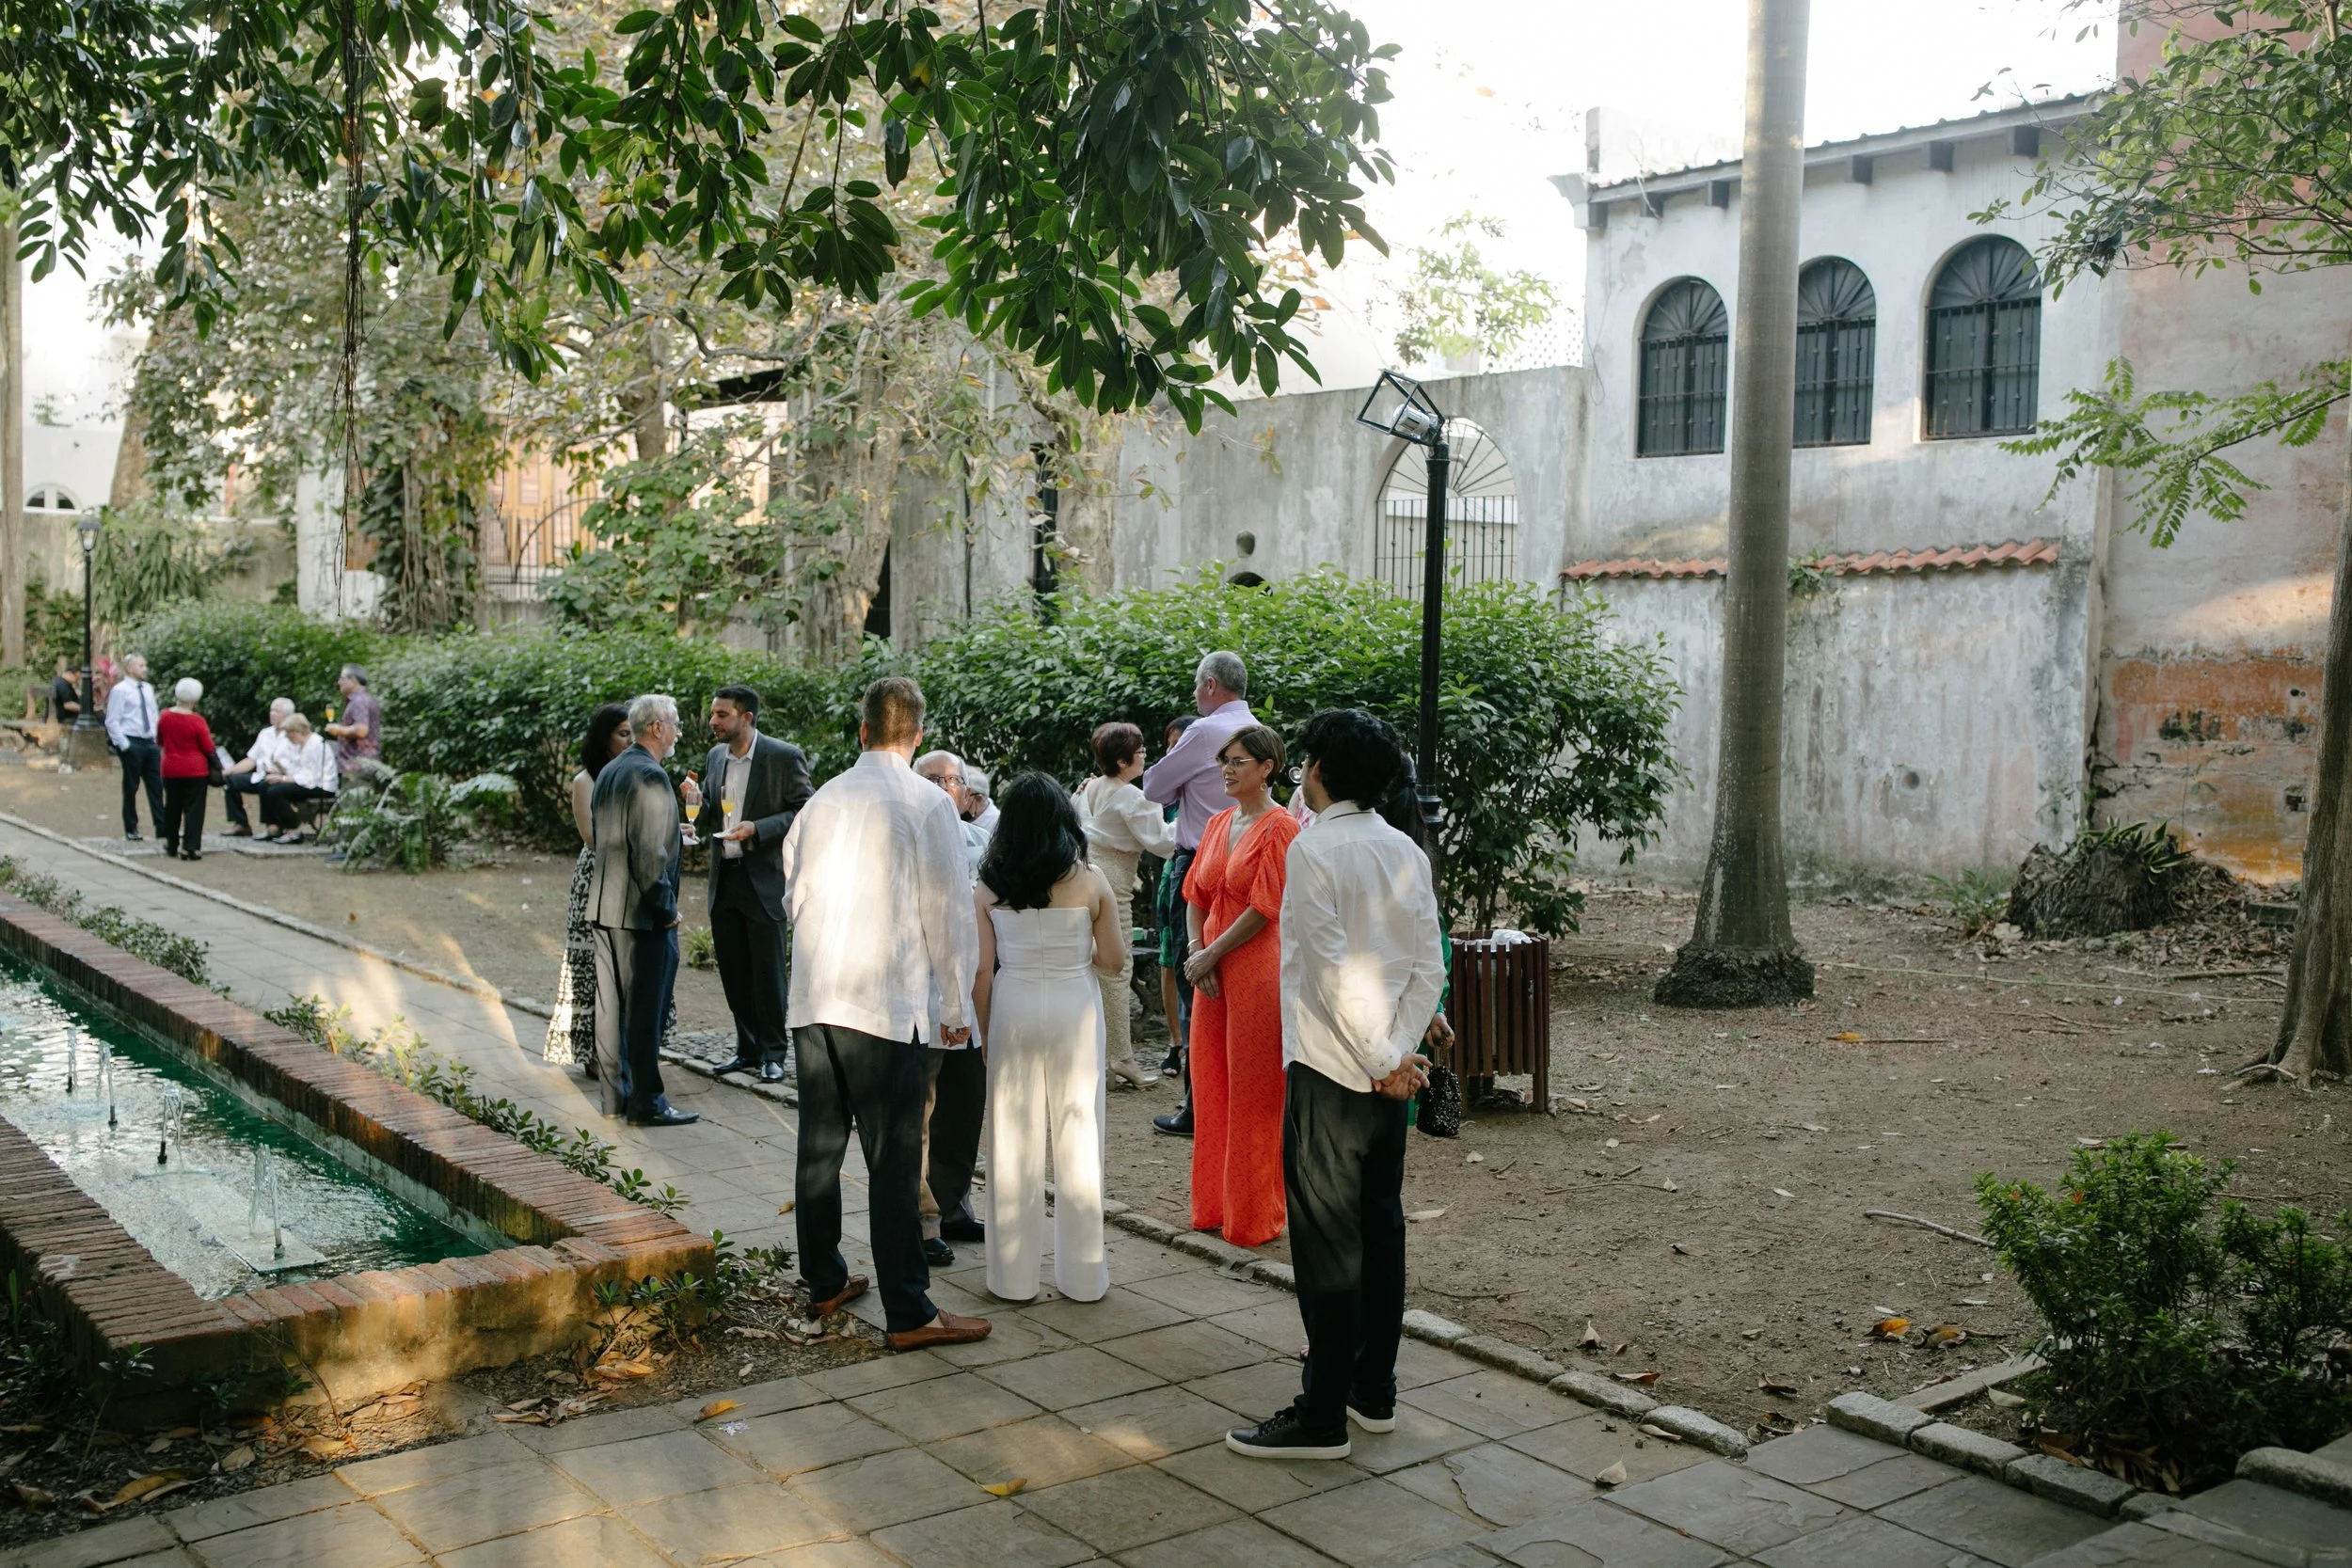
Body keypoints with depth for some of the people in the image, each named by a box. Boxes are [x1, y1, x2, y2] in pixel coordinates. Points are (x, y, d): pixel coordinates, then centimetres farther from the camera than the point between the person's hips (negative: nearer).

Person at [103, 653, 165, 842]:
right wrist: (124, 745, -14)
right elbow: (112, 722, -10)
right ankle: (131, 829, 14)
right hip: (131, 744, -6)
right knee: (131, 787, 4)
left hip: (150, 743, 6)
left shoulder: (148, 689, 11)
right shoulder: (120, 690, -7)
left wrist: (157, 738, 9)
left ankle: (162, 827, 5)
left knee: (156, 786, 4)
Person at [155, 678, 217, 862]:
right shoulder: (197, 720, -16)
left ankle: (171, 845, 26)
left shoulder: (164, 717, -2)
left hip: (170, 769, 5)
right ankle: (190, 847, -8)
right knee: (194, 809, -2)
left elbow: (159, 742, 13)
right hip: (195, 770, -5)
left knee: (172, 807, 17)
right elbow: (208, 748, -10)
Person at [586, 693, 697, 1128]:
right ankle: (646, 1103, 1)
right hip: (641, 912, -9)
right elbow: (650, 852, -21)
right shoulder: (650, 777, -17)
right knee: (644, 1010, -4)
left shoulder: (608, 772, 13)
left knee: (610, 1005, 12)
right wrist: (665, 909, -13)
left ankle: (615, 1096, 19)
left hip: (603, 908, 9)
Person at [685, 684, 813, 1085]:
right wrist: (696, 800, -6)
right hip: (724, 879, 6)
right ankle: (748, 1049, 23)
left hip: (764, 880, -6)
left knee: (767, 972, 0)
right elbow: (706, 825, 16)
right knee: (734, 972, 11)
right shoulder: (715, 758, 10)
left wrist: (757, 829, -20)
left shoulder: (785, 757, -10)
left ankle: (773, 1053, 11)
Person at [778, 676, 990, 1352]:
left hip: (813, 999, 6)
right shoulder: (927, 803, -7)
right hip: (887, 1004, -6)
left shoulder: (821, 800, 9)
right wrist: (956, 1004, 3)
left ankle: (824, 1283, 27)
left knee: (820, 1144, 14)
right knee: (893, 1160, -4)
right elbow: (949, 910, -6)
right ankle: (908, 1313, 0)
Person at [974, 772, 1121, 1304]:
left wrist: (985, 1033, 7)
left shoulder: (987, 889, -2)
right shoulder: (1090, 882, -4)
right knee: (1079, 1138, 8)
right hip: (1074, 1011, -1)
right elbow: (1114, 960, 0)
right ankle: (1082, 1275, 15)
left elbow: (981, 970, -3)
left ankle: (1014, 1277, 16)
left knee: (1013, 1141, 9)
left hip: (1011, 1012, 1)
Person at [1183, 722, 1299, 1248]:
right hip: (1212, 971, 8)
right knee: (1210, 1086, 12)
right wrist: (1195, 952, -1)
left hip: (1257, 968, -8)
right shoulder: (1218, 824, 13)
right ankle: (1214, 1206, 23)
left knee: (1254, 1093, -1)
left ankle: (1255, 1218, 10)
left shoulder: (1279, 828, -10)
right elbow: (1195, 895, 14)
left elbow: (1264, 909, -15)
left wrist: (1210, 955, -11)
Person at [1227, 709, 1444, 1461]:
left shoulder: (1315, 848, -14)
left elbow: (1336, 969, -20)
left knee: (1326, 1244, -2)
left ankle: (1322, 1417, 4)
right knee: (1381, 1230, 15)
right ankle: (1374, 1392, 25)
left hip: (1330, 1073, -7)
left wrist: (1381, 1060, -13)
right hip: (1388, 1072, 7)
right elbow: (1429, 967, 2)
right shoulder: (1406, 851, 7)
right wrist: (1399, 1052, -3)